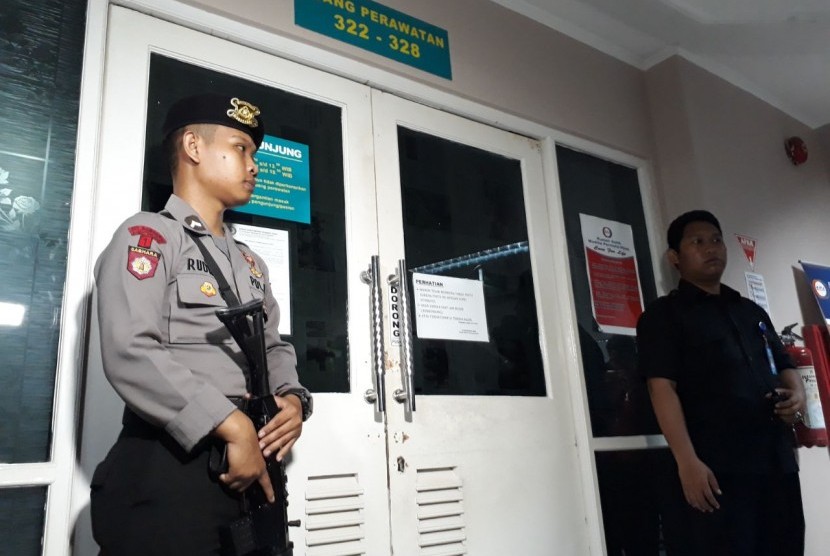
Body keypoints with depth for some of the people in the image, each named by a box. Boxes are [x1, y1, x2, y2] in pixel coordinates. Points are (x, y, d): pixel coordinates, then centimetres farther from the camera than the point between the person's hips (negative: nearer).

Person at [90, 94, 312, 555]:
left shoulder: (251, 263, 20)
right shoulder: (147, 236, -5)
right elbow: (131, 354, -18)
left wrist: (293, 399, -3)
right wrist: (232, 426, -21)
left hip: (253, 469, 8)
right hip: (170, 469, -7)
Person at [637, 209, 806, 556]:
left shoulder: (752, 311, 20)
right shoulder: (664, 314, -1)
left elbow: (784, 365, 26)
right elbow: (662, 387, -10)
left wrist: (798, 394, 1)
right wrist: (688, 462, -20)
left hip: (777, 462, 6)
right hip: (716, 469, -6)